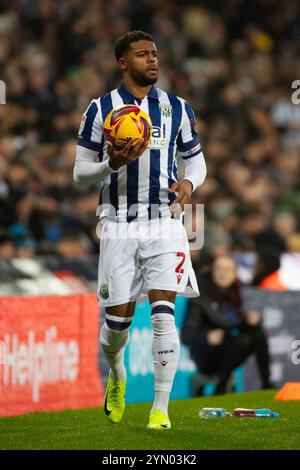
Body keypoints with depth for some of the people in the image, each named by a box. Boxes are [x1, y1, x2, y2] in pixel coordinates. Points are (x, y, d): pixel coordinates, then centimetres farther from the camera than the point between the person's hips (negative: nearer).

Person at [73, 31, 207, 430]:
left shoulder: (177, 109, 8)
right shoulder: (101, 109, 2)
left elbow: (195, 159, 17)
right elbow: (81, 173, 3)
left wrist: (189, 182, -6)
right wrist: (112, 164, -18)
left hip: (164, 222, 1)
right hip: (118, 225, 0)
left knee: (163, 313, -13)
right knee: (118, 318, 1)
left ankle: (160, 408, -8)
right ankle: (117, 376, 34)